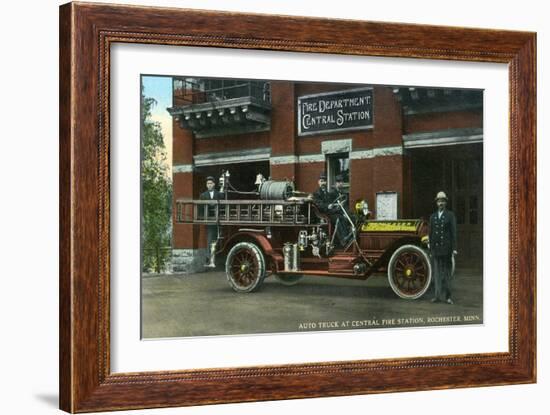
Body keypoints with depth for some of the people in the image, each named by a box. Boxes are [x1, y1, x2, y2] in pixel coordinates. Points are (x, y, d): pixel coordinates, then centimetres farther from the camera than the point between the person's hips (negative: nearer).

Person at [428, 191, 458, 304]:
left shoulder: (450, 215, 1)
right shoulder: (433, 216, 12)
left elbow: (453, 232, -4)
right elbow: (431, 234, 12)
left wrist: (454, 248, -10)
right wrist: (430, 250, 9)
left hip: (446, 248, -3)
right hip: (436, 248, 3)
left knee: (447, 272, 1)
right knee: (437, 272, 3)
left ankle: (447, 296, 5)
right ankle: (438, 295, 5)